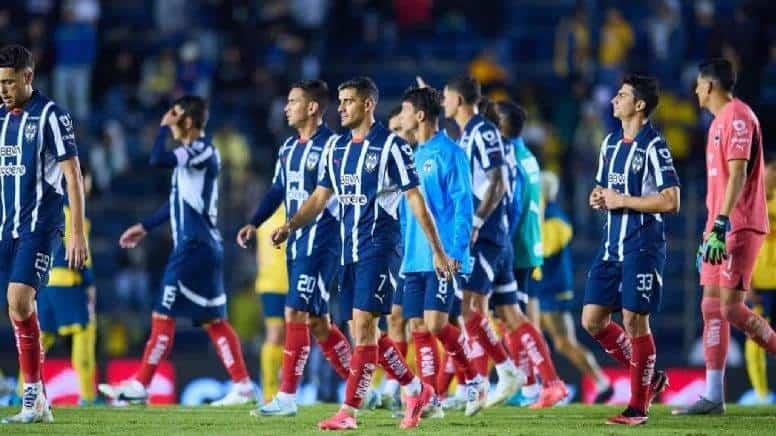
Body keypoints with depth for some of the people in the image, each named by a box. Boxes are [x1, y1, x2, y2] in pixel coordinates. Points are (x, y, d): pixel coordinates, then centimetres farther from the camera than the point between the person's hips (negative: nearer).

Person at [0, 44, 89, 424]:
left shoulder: (50, 116, -7)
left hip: (40, 226, -7)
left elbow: (73, 175, -10)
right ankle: (37, 403, 5)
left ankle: (33, 397, -14)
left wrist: (78, 232, -15)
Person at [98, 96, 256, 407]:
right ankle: (242, 385, 7)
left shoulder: (201, 151, -12)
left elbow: (158, 160, -27)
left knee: (163, 316, -5)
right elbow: (178, 203, 25)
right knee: (213, 320, 9)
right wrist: (145, 227, 28)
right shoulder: (194, 154, 17)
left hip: (194, 247, -10)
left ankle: (140, 386, -2)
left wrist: (164, 128, -10)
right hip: (203, 246, 10)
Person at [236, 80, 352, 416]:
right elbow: (278, 191, 20)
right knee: (317, 321, 11)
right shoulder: (289, 148, 14)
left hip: (321, 241, -9)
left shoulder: (332, 146, -11)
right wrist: (254, 223, 10)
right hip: (296, 243, 9)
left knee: (296, 315, -11)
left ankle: (287, 397, -7)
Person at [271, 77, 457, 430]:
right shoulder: (338, 148, 12)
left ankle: (349, 411, -12)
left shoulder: (391, 146, -8)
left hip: (378, 248, -7)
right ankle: (417, 391, 24)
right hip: (349, 251, 7)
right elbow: (320, 197, 16)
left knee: (363, 326, -12)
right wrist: (290, 226, 0)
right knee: (364, 332, 8)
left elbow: (415, 200, -7)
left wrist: (438, 252, -6)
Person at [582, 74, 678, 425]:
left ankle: (639, 406, 5)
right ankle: (648, 379, 20)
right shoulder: (611, 143, 13)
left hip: (643, 248, -8)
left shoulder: (653, 146, -12)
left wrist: (622, 201, -16)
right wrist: (599, 198, 3)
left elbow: (671, 201, -18)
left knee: (635, 321, -6)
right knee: (592, 320, 4)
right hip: (612, 246, 8)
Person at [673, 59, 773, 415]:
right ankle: (713, 397, 5)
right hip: (720, 228, 10)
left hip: (740, 227, -10)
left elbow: (738, 175, -21)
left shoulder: (737, 117, -11)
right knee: (711, 307, 5)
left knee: (731, 307, -14)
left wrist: (722, 225, -28)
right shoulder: (719, 121, 19)